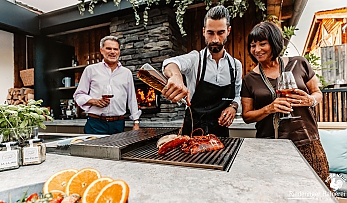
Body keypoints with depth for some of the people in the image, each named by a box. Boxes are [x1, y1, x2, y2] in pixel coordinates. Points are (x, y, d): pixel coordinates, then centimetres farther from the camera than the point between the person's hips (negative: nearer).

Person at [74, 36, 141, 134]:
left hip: (118, 125, 2)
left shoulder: (127, 73, 13)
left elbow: (132, 99, 13)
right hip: (95, 124, -1)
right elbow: (78, 95, 10)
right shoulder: (91, 69, 8)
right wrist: (94, 101, -10)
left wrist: (136, 122, 8)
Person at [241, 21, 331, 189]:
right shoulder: (250, 80, 1)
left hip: (307, 143, 1)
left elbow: (317, 93, 13)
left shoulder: (299, 64, 2)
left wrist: (310, 100, -9)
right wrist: (269, 108, -14)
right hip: (271, 148, 0)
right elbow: (247, 116, 2)